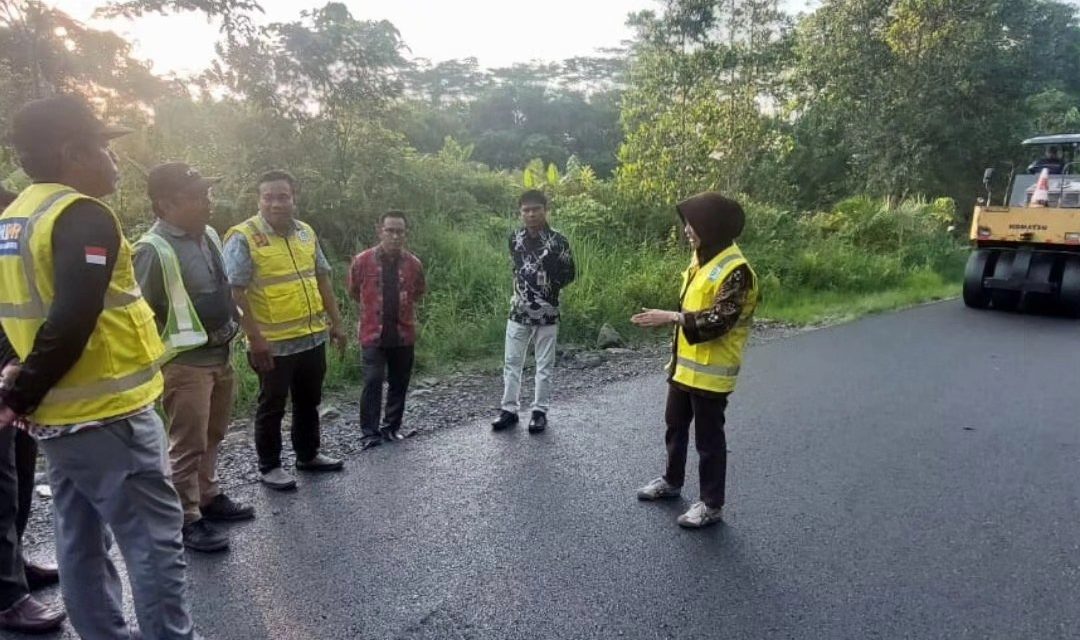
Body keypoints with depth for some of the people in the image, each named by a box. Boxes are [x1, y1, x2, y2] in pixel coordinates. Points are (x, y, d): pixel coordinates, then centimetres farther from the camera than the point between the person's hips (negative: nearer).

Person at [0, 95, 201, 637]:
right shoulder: (84, 217, -16)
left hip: (56, 419, 9)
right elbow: (71, 324, -24)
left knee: (81, 543, 16)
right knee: (154, 542, -1)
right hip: (108, 416, -9)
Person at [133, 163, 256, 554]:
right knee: (188, 445, 1)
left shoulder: (209, 235, 7)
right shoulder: (153, 249, -18)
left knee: (212, 437, 19)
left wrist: (233, 324, 18)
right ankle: (188, 519, 13)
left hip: (220, 355, 8)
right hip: (184, 362, -8)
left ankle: (209, 497, 34)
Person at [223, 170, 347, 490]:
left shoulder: (306, 233, 7)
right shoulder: (243, 237, -13)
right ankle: (269, 466, 22)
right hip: (274, 342, -6)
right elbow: (235, 292, -16)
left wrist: (336, 321, 12)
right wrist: (255, 338, -20)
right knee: (272, 405, 7)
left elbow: (322, 279, 14)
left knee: (309, 400, 18)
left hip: (313, 335, 6)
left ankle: (308, 454, 35)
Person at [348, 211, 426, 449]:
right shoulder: (363, 261, -7)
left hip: (403, 334, 3)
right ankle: (370, 432, 4)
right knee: (373, 381, -8)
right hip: (373, 333, -2)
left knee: (399, 383, 10)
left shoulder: (414, 264, -1)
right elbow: (354, 292, 10)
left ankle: (392, 427, 24)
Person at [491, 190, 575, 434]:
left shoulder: (558, 240, -10)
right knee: (511, 362, 7)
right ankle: (509, 410, 18)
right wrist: (524, 289, 10)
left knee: (545, 365, 6)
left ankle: (540, 411, 18)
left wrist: (548, 287, -7)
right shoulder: (514, 238, 3)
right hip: (519, 311, 4)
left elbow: (569, 274, -1)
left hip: (547, 312, -3)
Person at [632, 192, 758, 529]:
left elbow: (719, 321, -27)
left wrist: (671, 317, -28)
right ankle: (672, 481, 40)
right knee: (675, 425, 21)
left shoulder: (735, 270, -21)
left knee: (708, 437, 3)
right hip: (684, 364, 9)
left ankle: (711, 504, 19)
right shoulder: (702, 258, 9)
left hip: (710, 371, -9)